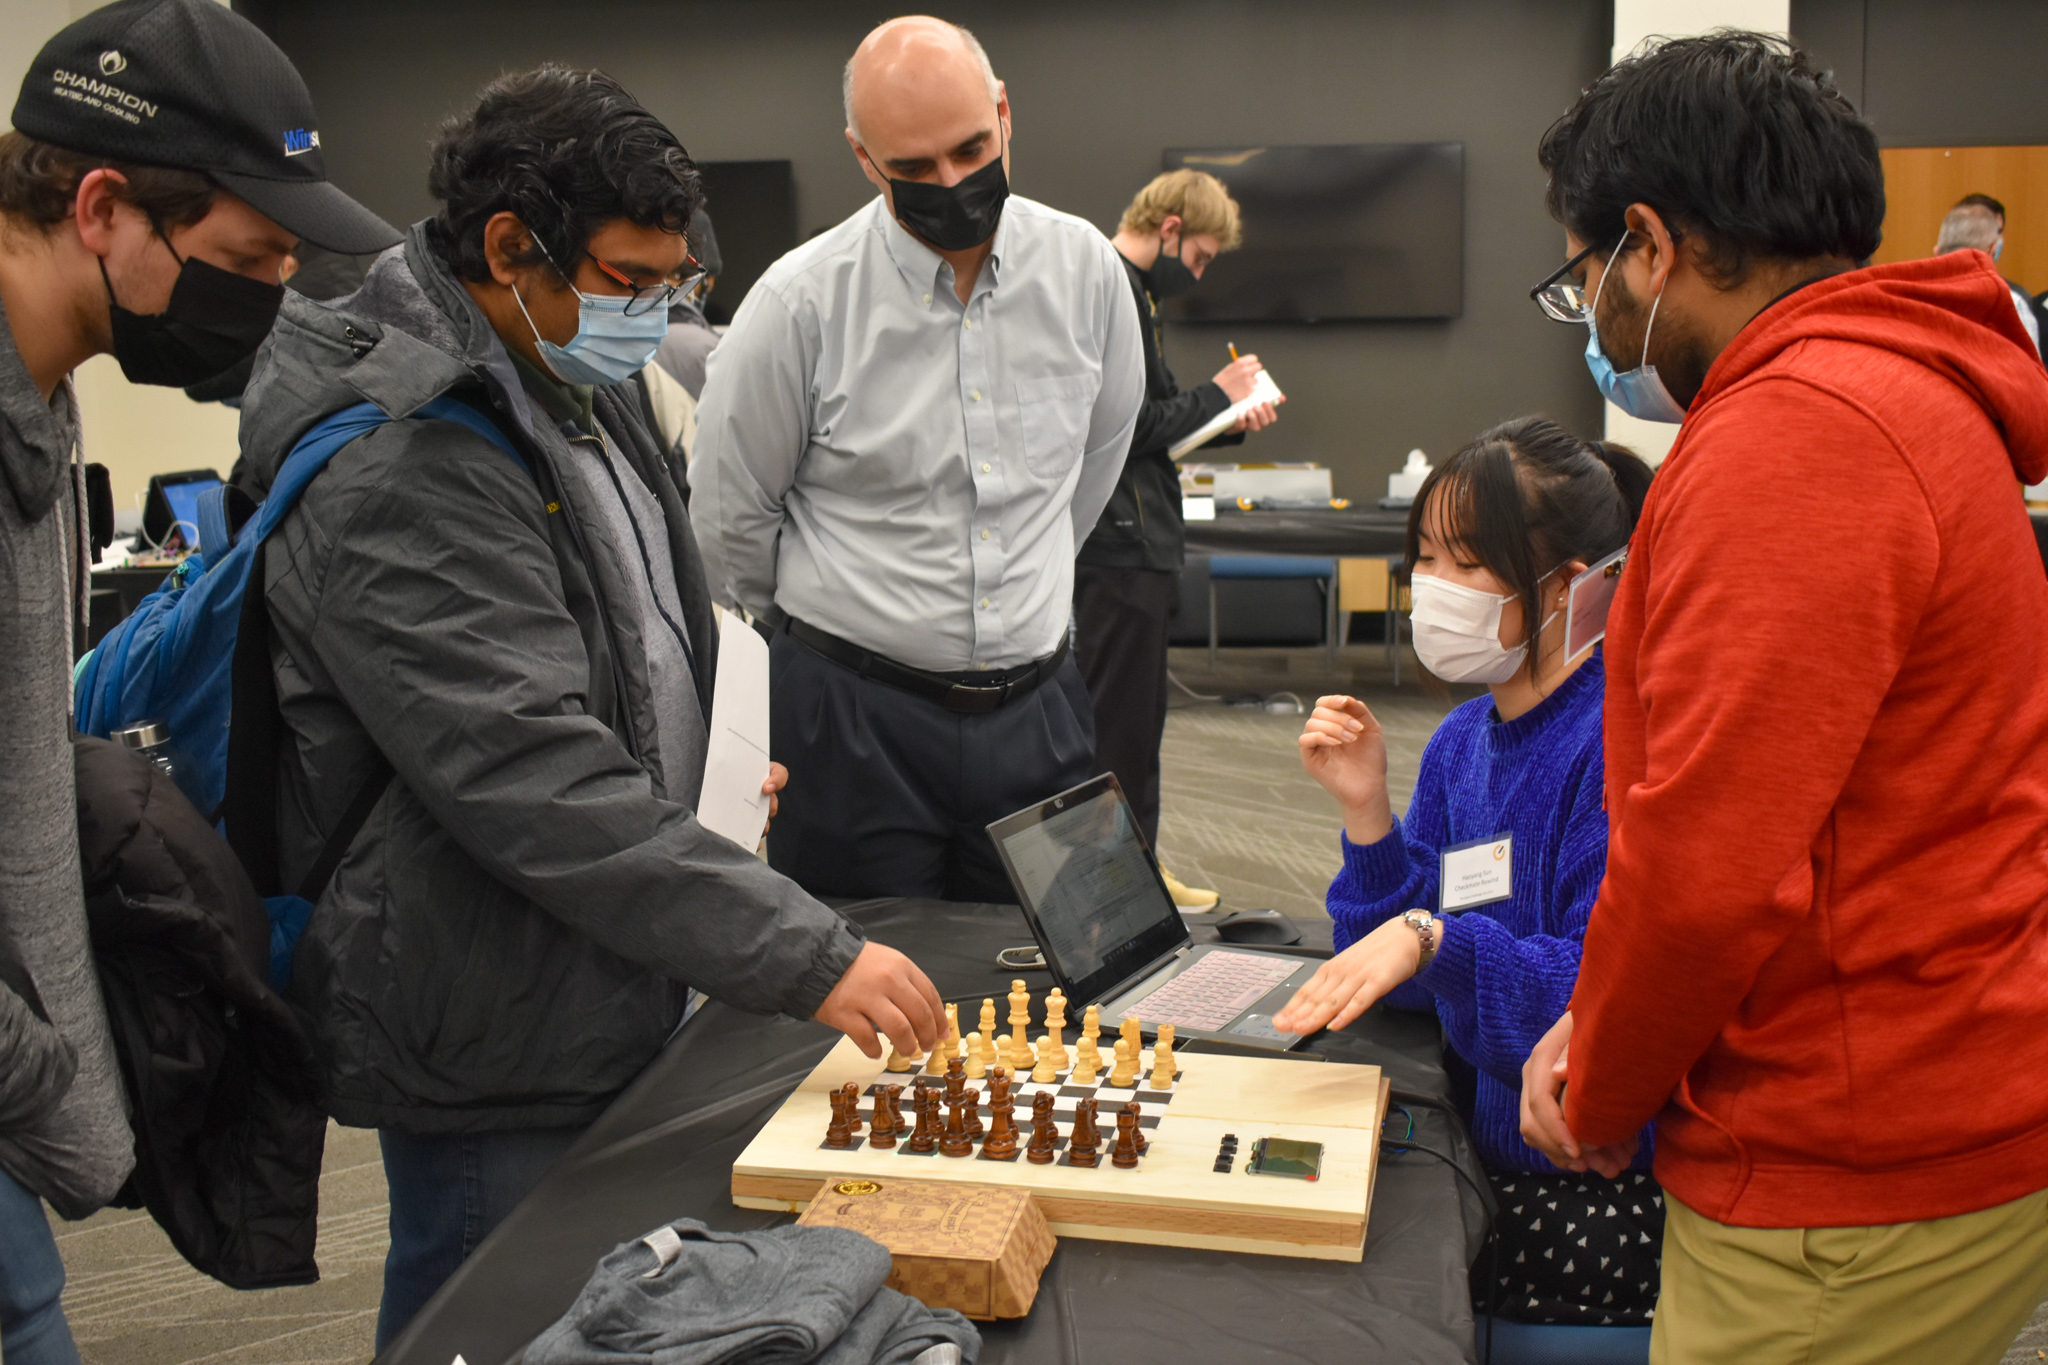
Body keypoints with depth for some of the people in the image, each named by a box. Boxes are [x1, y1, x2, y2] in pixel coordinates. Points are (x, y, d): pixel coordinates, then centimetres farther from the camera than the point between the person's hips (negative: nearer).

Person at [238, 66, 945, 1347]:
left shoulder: (579, 397, 7)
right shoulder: (397, 483, -26)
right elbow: (543, 791, -32)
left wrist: (727, 768, 17)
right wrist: (810, 955, -31)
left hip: (626, 987, 9)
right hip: (499, 1064, -9)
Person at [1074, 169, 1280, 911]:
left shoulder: (1129, 290, 17)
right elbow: (1127, 425, -21)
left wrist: (1230, 420, 4)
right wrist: (1216, 395, -8)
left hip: (1132, 536, 11)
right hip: (1121, 539, -11)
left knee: (1135, 714, 17)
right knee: (1119, 717, -3)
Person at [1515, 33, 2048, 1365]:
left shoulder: (1795, 434, -21)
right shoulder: (1906, 394, 14)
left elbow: (1711, 863, -26)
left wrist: (1601, 1096, -7)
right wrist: (1602, 1029, 9)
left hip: (1861, 1193, -10)